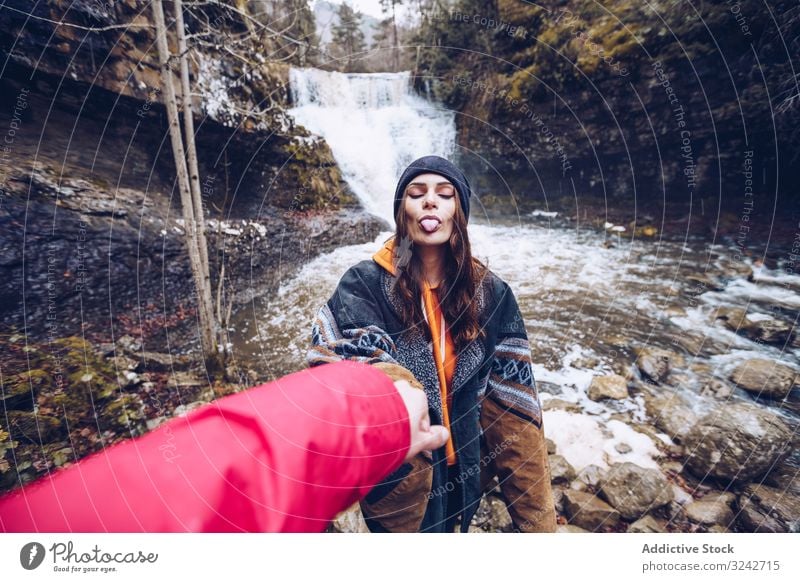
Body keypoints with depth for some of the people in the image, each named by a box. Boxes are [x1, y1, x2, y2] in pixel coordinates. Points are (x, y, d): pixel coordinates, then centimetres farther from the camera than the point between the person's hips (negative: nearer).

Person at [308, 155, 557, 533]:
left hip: (464, 472, 3)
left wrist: (537, 516, -6)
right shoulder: (363, 286, -17)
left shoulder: (490, 293, -8)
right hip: (393, 477, -3)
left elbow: (513, 406, -7)